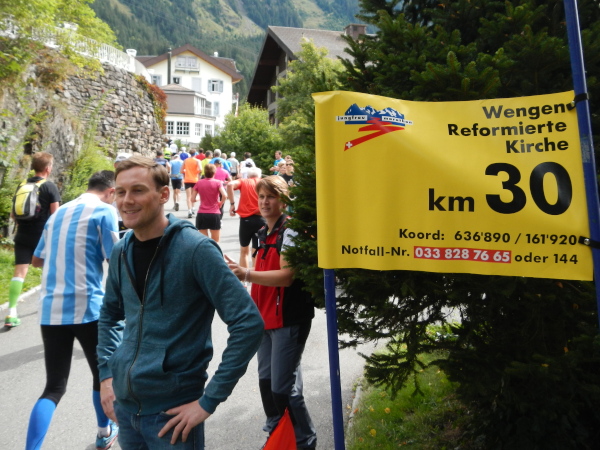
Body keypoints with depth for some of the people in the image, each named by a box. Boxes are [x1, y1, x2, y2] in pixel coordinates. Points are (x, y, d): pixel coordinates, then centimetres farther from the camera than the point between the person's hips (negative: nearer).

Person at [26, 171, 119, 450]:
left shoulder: (58, 213, 14)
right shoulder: (104, 211, -7)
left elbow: (37, 260, 23)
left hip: (50, 311, 6)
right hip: (87, 308, -5)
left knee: (54, 387, 11)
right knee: (102, 372, 17)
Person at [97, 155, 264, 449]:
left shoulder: (195, 249, -19)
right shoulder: (121, 252, 1)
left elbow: (248, 323, -22)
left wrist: (209, 400, -19)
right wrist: (106, 374, 9)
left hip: (173, 410, -6)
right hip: (124, 405, 6)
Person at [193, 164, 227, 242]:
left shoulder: (199, 183, 3)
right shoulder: (218, 182, -4)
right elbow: (224, 196, -18)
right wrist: (220, 203, 1)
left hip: (201, 214, 2)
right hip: (214, 214, -2)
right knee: (215, 242, 9)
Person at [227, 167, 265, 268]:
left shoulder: (243, 181, 11)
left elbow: (230, 184, -10)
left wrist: (232, 203, -7)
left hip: (245, 219, 1)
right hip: (260, 219, 0)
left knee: (244, 250, 19)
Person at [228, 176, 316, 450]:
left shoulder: (290, 231, -13)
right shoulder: (263, 233, 13)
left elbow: (286, 276, -24)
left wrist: (245, 274, -30)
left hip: (288, 319, -8)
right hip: (265, 317, 8)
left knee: (283, 386, -3)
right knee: (266, 380, 16)